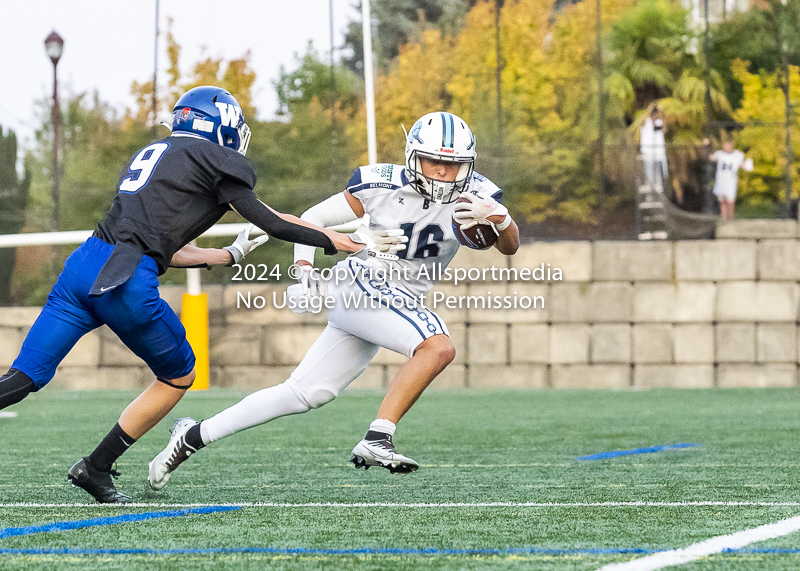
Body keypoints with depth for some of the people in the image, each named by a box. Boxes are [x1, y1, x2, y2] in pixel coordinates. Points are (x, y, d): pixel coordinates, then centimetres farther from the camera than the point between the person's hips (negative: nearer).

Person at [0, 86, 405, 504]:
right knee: (179, 376, 17)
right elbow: (268, 222, 3)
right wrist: (350, 244, 7)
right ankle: (96, 469, 16)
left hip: (83, 263, 7)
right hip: (123, 282, -7)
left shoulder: (150, 155, 30)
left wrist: (230, 255, 43)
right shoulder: (212, 158, 7)